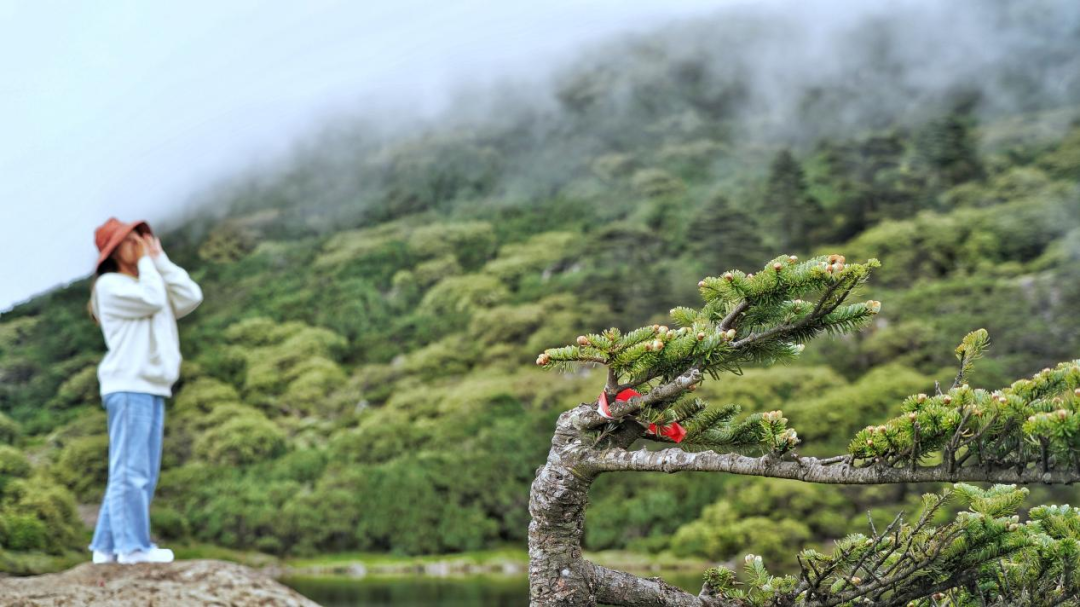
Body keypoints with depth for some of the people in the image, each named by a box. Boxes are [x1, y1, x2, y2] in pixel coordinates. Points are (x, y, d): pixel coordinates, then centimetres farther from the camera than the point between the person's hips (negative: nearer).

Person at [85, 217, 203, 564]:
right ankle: (133, 546, -13)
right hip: (128, 388, -9)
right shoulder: (110, 285, -1)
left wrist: (159, 258, 9)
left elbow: (191, 297, 8)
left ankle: (107, 547, 11)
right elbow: (152, 300, -16)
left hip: (154, 389, 9)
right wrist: (146, 261, -3)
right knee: (130, 470, -11)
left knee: (142, 474, 8)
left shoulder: (150, 281, 24)